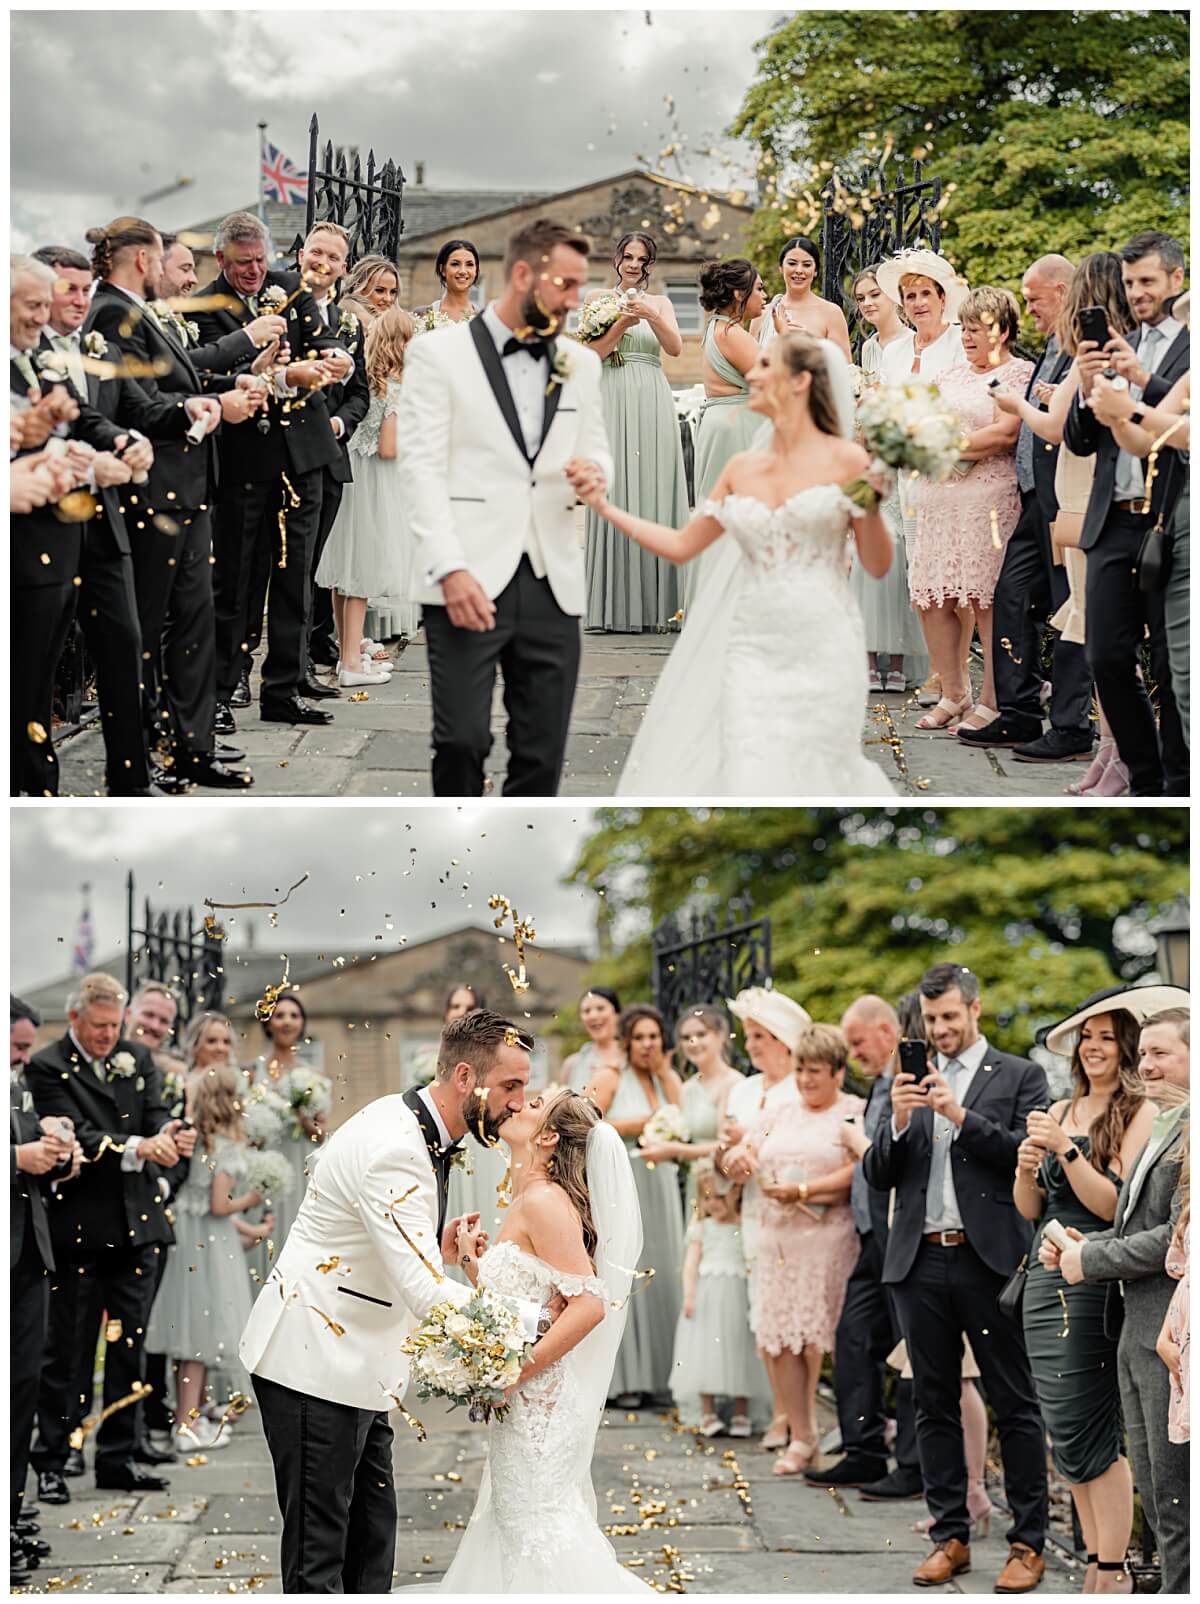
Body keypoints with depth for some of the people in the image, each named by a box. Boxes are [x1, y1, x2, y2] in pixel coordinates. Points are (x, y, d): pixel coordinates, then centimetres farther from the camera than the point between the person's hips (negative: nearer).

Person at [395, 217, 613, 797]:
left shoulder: (580, 364, 16)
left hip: (551, 585, 5)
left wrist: (595, 471, -2)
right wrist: (451, 569, -17)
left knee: (543, 749, 4)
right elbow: (422, 468, -5)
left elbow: (596, 449, 25)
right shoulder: (439, 354, 1)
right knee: (463, 739, -10)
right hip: (470, 582, -4)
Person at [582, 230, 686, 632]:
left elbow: (675, 347, -2)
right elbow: (593, 352, -1)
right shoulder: (599, 299, 9)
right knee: (615, 493, -5)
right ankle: (615, 606, -5)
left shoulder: (661, 304, 13)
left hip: (651, 403, 2)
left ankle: (652, 602, 1)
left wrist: (650, 316, -16)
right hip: (612, 399, -2)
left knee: (653, 492, -2)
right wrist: (623, 321, -13)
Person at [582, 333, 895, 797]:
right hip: (754, 650, 3)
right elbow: (681, 546, 15)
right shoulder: (742, 469, 9)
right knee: (751, 781, -5)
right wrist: (604, 507, 10)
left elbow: (877, 566, 0)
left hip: (822, 652, -3)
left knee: (812, 778, -1)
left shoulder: (845, 459, -2)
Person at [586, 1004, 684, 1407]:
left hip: (660, 1188, 5)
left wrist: (665, 1074, -1)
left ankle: (657, 1371, 10)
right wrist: (639, 1126, -10)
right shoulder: (609, 1078, -1)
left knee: (660, 1278, 4)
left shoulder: (667, 1079, 14)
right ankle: (623, 1378, -4)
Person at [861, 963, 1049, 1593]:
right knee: (935, 1405, 8)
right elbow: (876, 1175, 8)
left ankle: (1028, 1542, 3)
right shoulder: (908, 1082, 13)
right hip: (921, 1262, 4)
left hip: (989, 1258, -4)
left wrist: (961, 1116, -16)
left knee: (1015, 1404, -1)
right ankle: (950, 1537, 15)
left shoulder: (1020, 1076, 3)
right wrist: (897, 1121, -10)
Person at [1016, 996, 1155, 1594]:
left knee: (1090, 1433, -8)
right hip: (1045, 1275, 7)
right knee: (1066, 1433, 7)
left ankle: (1111, 1574, -2)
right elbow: (1030, 1209, 15)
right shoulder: (1060, 1111, 16)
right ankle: (1095, 1562, 14)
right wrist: (1026, 1168, -5)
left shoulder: (1140, 1114, -5)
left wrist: (1065, 1149, -19)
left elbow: (1116, 1205, -12)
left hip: (1097, 1279, -7)